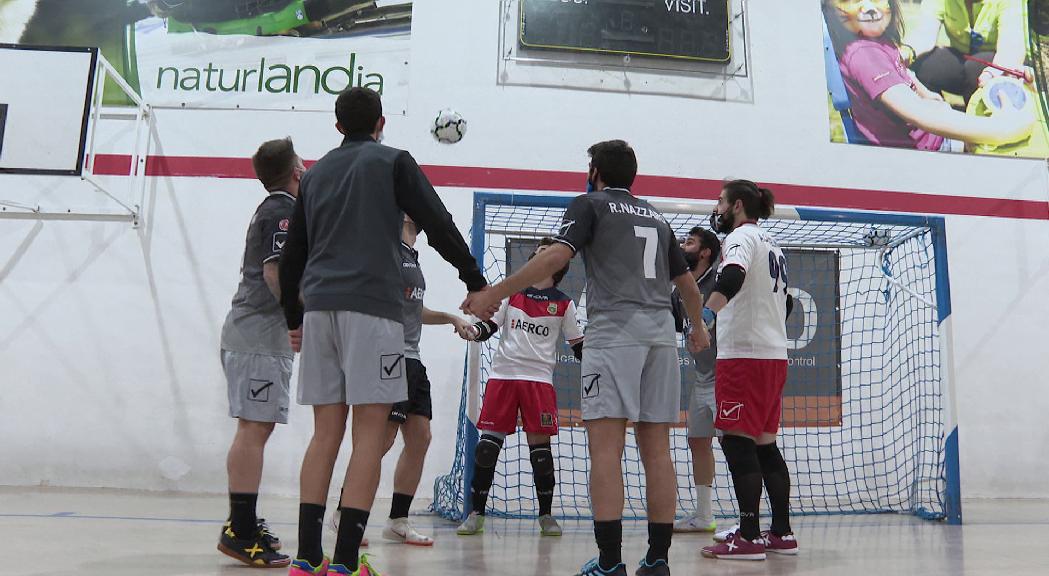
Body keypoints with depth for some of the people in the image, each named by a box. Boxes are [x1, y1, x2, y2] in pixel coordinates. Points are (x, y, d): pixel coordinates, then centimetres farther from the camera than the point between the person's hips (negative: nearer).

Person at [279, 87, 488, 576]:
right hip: (372, 306, -5)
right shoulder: (393, 162, 6)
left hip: (319, 307, 5)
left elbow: (291, 255, 21)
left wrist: (293, 319, 29)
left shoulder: (315, 173, 21)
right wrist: (476, 282, 8)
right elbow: (438, 225, 0)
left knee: (326, 432, 8)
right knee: (369, 432, -5)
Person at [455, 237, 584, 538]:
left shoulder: (564, 304, 8)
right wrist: (473, 330, -13)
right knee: (488, 442, -2)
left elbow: (579, 346, 11)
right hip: (502, 374, 1)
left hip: (539, 378, -1)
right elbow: (488, 326, 7)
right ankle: (476, 513, 9)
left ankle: (546, 514, 13)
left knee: (540, 443, -3)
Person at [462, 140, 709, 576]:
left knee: (605, 445, -7)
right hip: (661, 333, 6)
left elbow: (557, 255, -10)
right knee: (656, 449, 6)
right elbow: (687, 282, 28)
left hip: (613, 332, -5)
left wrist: (494, 293, -9)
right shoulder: (656, 217, 23)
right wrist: (698, 328, 45)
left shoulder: (589, 204, 7)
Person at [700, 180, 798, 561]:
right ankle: (782, 533, 15)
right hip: (775, 356, 9)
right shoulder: (772, 245, 22)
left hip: (744, 355, -9)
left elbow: (732, 277, -27)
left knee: (737, 441, -8)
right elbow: (786, 302, 28)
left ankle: (749, 537, -8)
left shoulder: (742, 235, -6)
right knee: (764, 444, 12)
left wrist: (703, 314, -40)